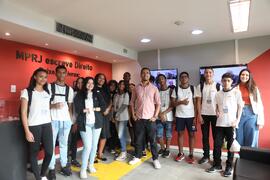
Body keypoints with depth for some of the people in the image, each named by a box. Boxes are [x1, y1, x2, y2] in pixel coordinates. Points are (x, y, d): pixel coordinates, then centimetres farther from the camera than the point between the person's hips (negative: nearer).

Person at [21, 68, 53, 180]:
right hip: (33, 126, -4)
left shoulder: (48, 92, 13)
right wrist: (27, 131, -11)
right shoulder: (27, 92, -3)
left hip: (47, 125, 4)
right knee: (34, 153, 5)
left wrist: (51, 124, 8)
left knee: (49, 152, 3)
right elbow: (23, 113, -6)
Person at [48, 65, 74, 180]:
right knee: (51, 144, 5)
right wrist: (53, 106, -18)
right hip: (53, 120, -3)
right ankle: (51, 168, 17)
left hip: (66, 120, 3)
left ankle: (64, 166, 24)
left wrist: (71, 119, 5)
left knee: (64, 144, 13)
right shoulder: (49, 86, 0)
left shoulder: (69, 89, 10)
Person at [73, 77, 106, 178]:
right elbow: (77, 109, -8)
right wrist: (86, 110, -8)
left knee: (94, 145, 11)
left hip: (96, 123, 3)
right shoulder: (79, 95, 2)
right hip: (85, 124, -3)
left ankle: (91, 165, 31)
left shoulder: (98, 94, 9)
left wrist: (93, 109, -8)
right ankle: (83, 169, 10)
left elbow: (103, 106, 1)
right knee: (87, 146, -7)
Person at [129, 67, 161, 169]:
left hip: (150, 119, -1)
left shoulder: (154, 88, 1)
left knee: (153, 140, 5)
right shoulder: (136, 88, 5)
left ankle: (155, 159, 19)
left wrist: (155, 116, -7)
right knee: (138, 139, 11)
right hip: (139, 118, 2)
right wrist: (133, 115, 2)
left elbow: (158, 103, 0)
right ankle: (137, 157, 27)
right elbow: (132, 102, 10)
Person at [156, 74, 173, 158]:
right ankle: (162, 148, 28)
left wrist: (164, 113, -12)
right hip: (159, 117, 2)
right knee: (158, 134, 6)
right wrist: (160, 114, -11)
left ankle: (167, 149, 26)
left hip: (168, 116, -2)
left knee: (168, 134, 6)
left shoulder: (170, 90, -1)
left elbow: (172, 105, -5)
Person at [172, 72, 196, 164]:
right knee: (180, 133, 9)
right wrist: (181, 102, -18)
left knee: (191, 134, 5)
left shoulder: (193, 88, 0)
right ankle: (181, 153, 23)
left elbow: (195, 103, -1)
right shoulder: (176, 89, 2)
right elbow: (173, 103, 1)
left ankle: (191, 154, 19)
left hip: (191, 115, 0)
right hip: (179, 116, 1)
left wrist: (195, 116, -6)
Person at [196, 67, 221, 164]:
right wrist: (199, 115, -3)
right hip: (204, 114, 1)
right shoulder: (200, 86, 2)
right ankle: (206, 156, 21)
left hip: (215, 114, -1)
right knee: (205, 136, 9)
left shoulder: (218, 86, -1)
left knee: (216, 136, 7)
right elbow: (198, 101, 2)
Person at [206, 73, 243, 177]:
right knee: (217, 145, 5)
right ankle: (217, 165, 20)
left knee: (230, 146, 7)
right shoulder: (218, 94, 7)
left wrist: (237, 120, -7)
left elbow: (240, 107, 0)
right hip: (220, 123, 3)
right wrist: (217, 112, -3)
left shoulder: (236, 92, -2)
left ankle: (229, 167, 21)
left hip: (231, 124, -3)